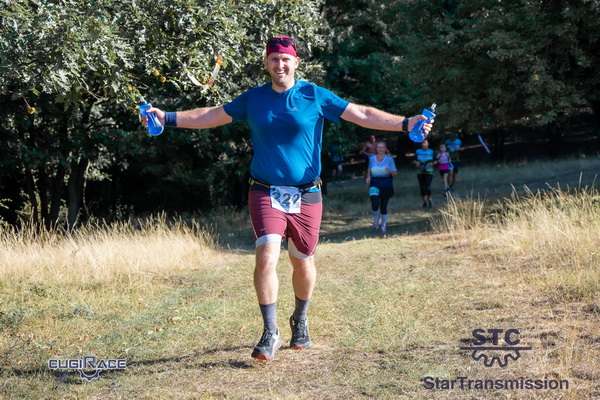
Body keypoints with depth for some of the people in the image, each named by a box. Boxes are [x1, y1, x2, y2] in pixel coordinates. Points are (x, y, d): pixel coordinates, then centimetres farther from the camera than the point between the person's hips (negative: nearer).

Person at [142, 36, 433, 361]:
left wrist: (405, 124, -10)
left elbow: (362, 115, -2)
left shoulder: (315, 96, 0)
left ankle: (300, 321, 36)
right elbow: (210, 117, 14)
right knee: (266, 257, -17)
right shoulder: (253, 99, 6)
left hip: (306, 197, 0)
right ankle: (270, 333, -7)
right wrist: (167, 118, 9)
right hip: (265, 195, 0)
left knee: (303, 263, 10)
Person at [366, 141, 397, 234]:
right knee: (375, 205, -19)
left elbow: (395, 173, -2)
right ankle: (376, 218, 15)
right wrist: (368, 177, 1)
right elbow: (369, 170, 20)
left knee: (383, 207, 2)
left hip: (386, 185, -1)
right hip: (375, 185, 1)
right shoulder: (372, 159, 4)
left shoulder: (389, 159, -3)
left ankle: (384, 225, 27)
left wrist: (390, 171, -24)